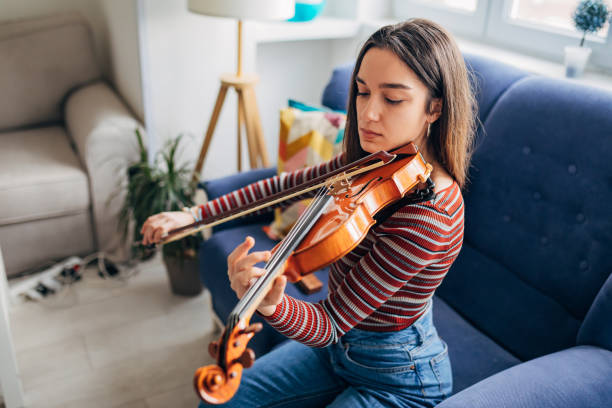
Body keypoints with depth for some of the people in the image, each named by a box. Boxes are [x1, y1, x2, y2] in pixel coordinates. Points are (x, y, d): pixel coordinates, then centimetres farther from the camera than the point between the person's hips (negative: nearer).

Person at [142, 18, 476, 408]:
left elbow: (328, 324, -29)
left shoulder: (426, 217, -32)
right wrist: (195, 214, 0)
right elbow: (287, 185, 4)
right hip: (338, 346, 7)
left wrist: (271, 305, -48)